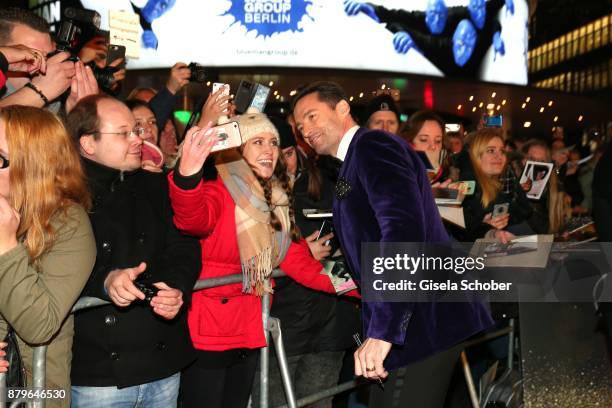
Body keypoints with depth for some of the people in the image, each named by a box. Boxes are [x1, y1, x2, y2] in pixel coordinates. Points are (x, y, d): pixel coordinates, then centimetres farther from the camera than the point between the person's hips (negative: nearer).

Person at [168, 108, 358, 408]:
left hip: (249, 333, 7)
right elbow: (192, 218, -38)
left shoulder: (275, 202, 7)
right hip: (207, 333, -7)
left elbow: (298, 261, 3)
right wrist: (187, 174, -60)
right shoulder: (218, 192, -15)